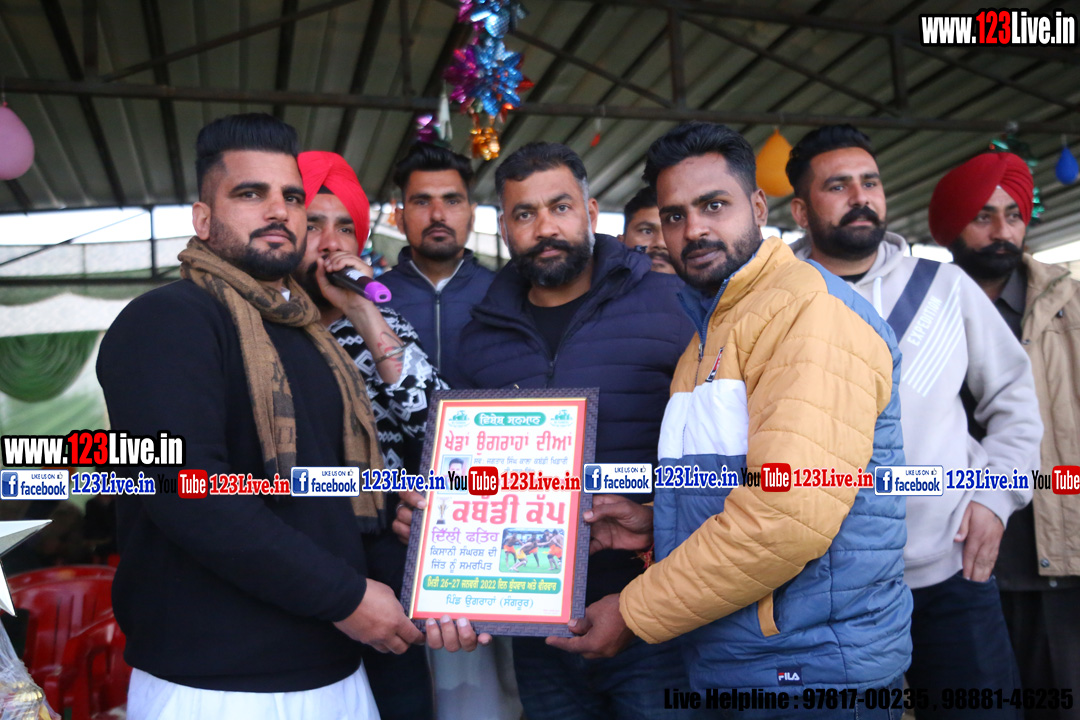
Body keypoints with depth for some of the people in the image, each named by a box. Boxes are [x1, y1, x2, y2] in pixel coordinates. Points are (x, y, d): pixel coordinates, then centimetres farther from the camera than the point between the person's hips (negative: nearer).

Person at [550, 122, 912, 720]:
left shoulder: (811, 310, -17)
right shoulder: (709, 333, 15)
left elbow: (788, 517, -27)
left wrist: (635, 614, -18)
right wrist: (659, 523, 2)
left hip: (814, 671, -9)